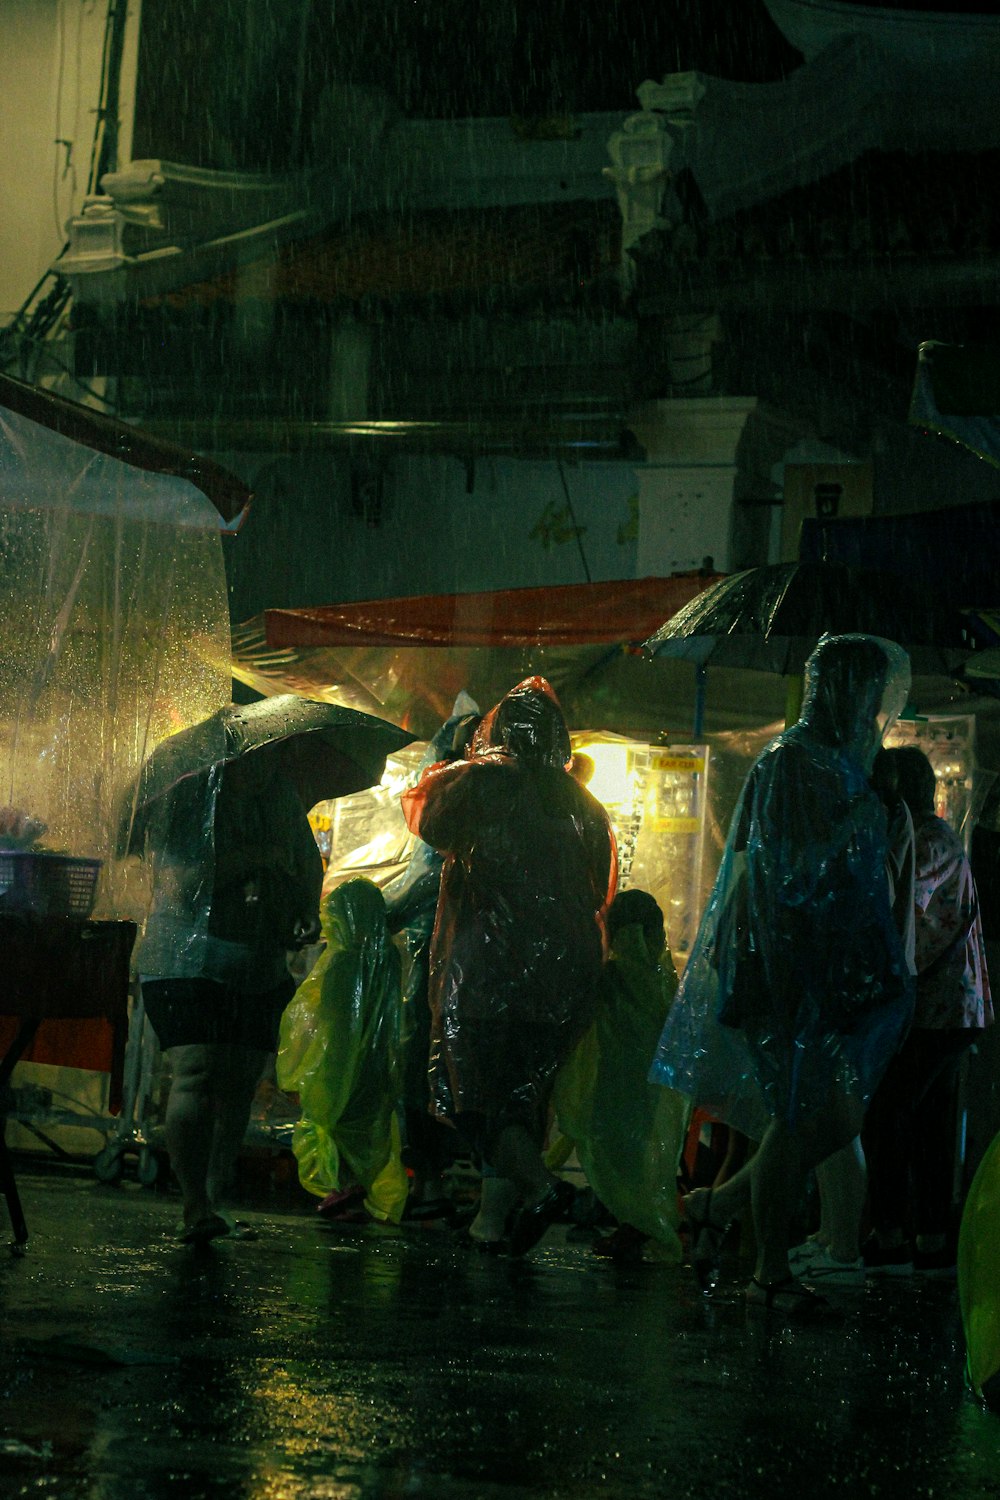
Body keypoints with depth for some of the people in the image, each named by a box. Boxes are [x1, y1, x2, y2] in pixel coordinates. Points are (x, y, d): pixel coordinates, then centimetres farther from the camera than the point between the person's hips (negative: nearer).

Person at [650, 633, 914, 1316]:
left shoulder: (842, 764, 15)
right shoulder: (789, 764, -12)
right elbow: (790, 869, -17)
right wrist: (860, 820, -18)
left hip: (835, 966, 9)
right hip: (791, 960, -9)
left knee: (841, 1116, 7)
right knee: (798, 1116, -4)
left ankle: (715, 1206, 22)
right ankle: (771, 1272, 7)